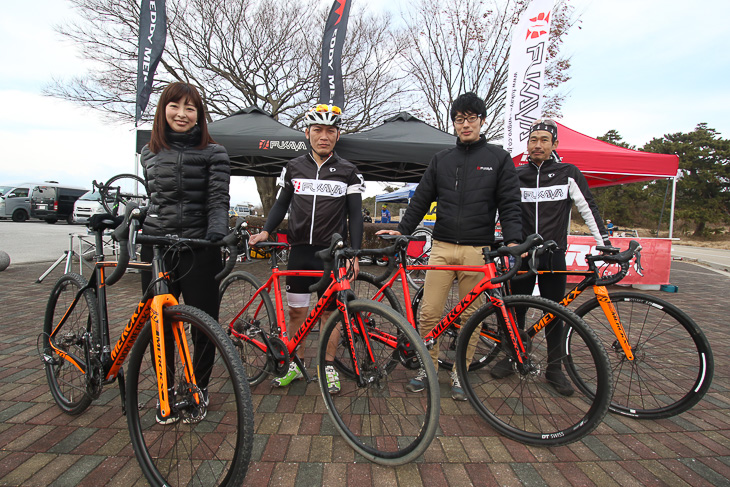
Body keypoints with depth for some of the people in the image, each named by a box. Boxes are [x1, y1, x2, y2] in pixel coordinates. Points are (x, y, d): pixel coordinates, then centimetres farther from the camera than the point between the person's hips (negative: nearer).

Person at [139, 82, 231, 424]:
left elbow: (218, 200, -8)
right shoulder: (149, 152, 14)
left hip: (198, 250, -3)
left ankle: (198, 389, 25)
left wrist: (216, 233, -24)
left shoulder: (213, 153, 0)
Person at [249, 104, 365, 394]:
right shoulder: (294, 168, 8)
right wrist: (266, 231, -3)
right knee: (296, 311, 8)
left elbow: (355, 215, 0)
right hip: (300, 251, 2)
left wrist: (354, 254, -7)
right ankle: (295, 365, 25)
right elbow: (281, 204, 13)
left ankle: (329, 367, 21)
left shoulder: (347, 172, 2)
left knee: (329, 311, 6)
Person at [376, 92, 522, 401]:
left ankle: (459, 374, 22)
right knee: (429, 312, 0)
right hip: (442, 247, 2)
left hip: (478, 250, -2)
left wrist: (513, 240, -13)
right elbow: (421, 200, 13)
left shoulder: (499, 158, 7)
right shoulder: (441, 160, 14)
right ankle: (428, 368, 19)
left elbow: (510, 204, 2)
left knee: (469, 316, 7)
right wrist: (402, 230, 3)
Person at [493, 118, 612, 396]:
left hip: (554, 255, -1)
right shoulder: (516, 176, 6)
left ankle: (554, 368, 20)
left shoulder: (568, 174, 1)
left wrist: (605, 244, -3)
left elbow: (588, 209, 1)